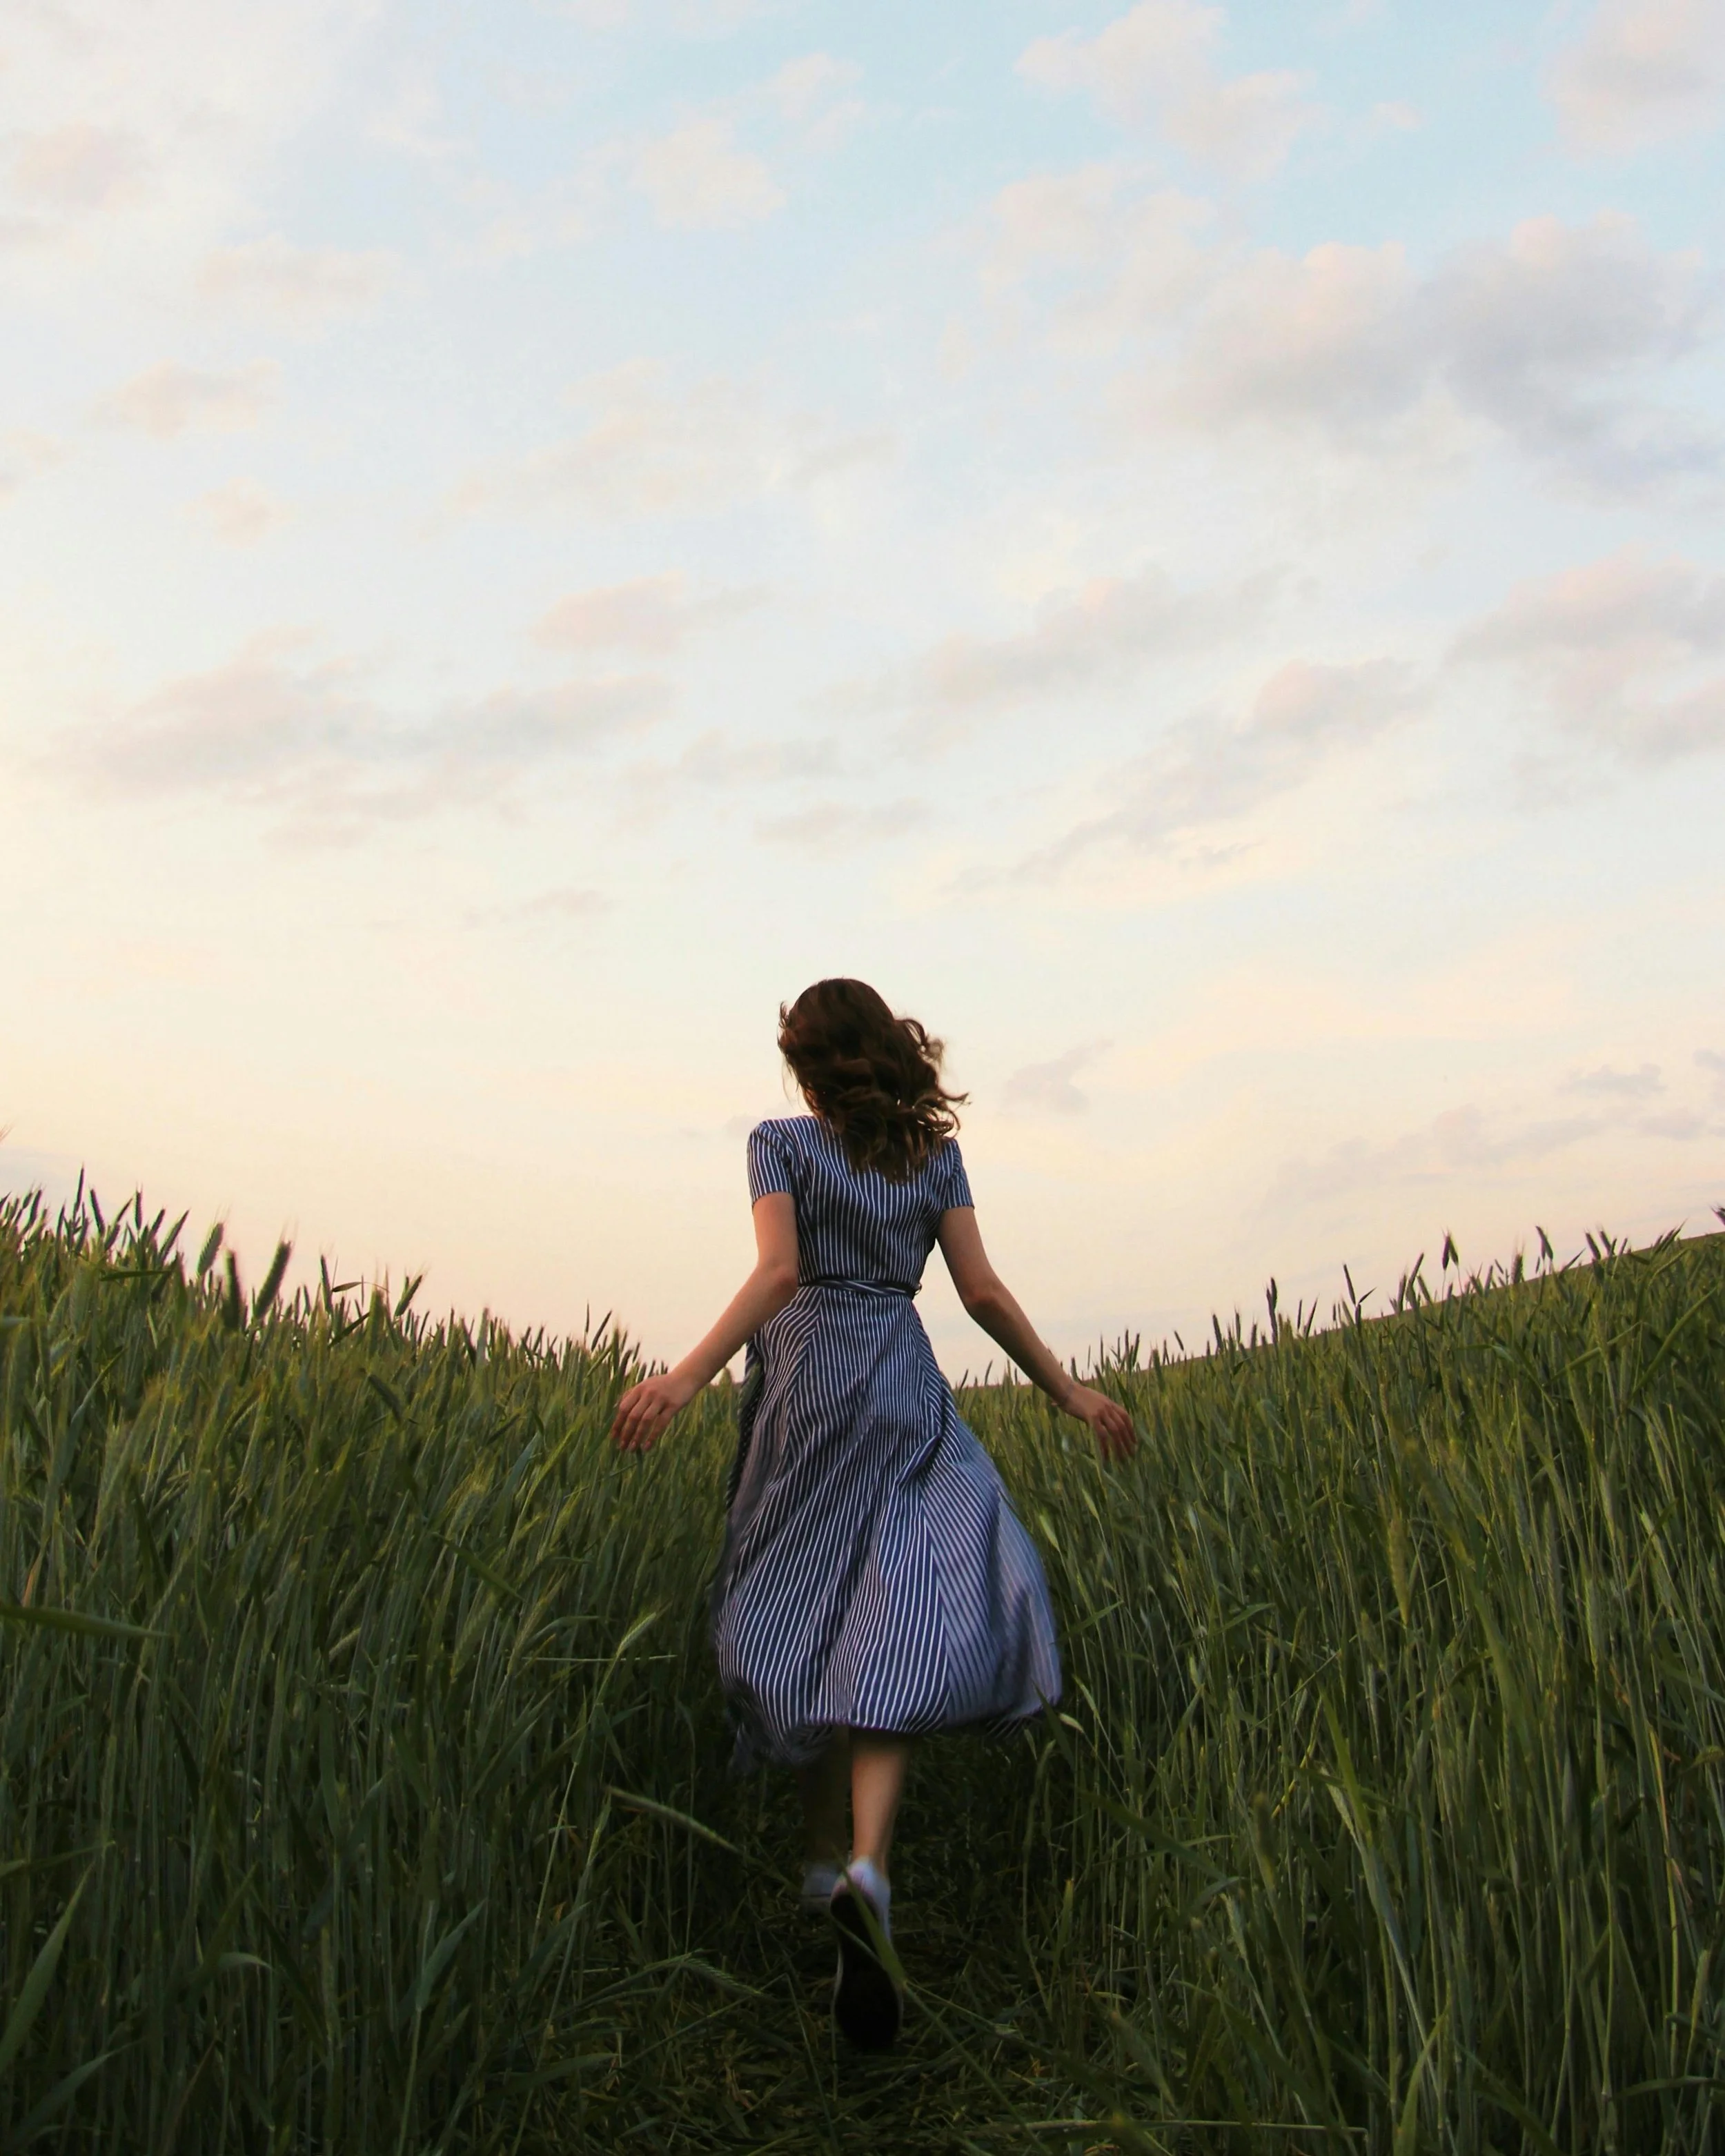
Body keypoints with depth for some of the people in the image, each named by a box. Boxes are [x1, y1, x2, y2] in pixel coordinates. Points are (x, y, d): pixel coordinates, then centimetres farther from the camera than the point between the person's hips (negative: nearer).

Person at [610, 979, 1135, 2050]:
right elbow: (982, 1290, 3)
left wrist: (687, 1378, -21)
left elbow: (777, 1273, -14)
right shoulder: (935, 1152, 9)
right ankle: (869, 1870, -28)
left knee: (808, 1614, 12)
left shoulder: (780, 1141, 1)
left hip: (803, 1379, -1)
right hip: (903, 1389, 1)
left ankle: (827, 1861, 21)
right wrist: (1070, 1390, 10)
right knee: (897, 1626, -7)